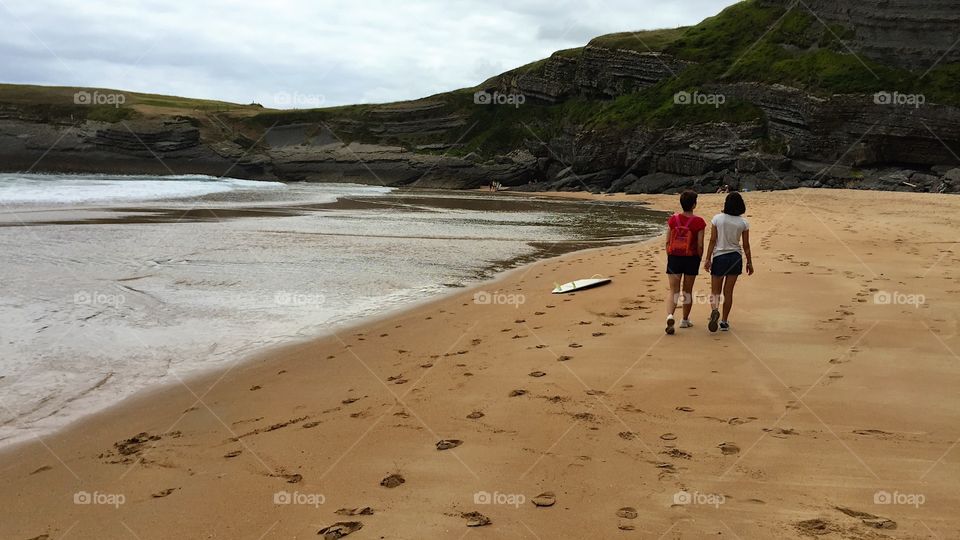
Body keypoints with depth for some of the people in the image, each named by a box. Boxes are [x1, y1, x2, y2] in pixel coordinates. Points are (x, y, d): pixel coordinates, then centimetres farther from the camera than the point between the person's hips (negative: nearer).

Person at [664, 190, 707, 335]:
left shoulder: (673, 219, -2)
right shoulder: (698, 222, -9)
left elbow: (668, 242, 1)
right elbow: (700, 245, -9)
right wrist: (699, 259, 6)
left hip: (674, 258, 1)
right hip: (691, 259, -1)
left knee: (674, 292, 3)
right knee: (687, 291, 15)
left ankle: (670, 316, -21)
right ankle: (685, 320, 27)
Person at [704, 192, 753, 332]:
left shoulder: (717, 219, -7)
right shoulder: (743, 223, -3)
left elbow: (712, 240, -8)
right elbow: (746, 246, 1)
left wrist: (708, 259, -4)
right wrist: (749, 263, 11)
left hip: (719, 257, -1)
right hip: (735, 257, 1)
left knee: (715, 291, 7)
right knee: (728, 291, 10)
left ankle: (715, 310, -23)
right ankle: (724, 321, 13)